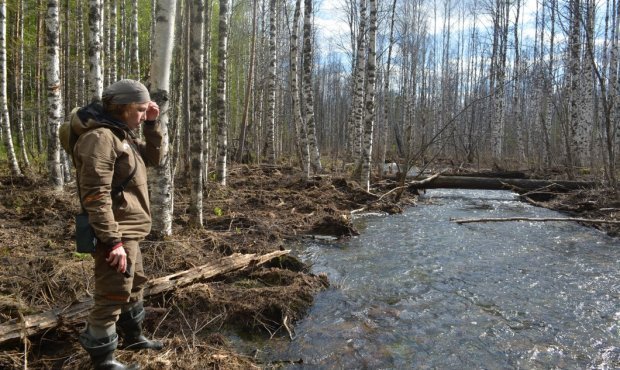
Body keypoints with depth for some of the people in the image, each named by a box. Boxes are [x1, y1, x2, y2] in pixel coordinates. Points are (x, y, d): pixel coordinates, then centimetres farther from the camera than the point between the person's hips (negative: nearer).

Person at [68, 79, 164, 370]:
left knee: (135, 284, 24)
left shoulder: (121, 133, 11)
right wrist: (112, 240, -27)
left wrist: (152, 125, 6)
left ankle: (132, 336, 42)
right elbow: (96, 195, -25)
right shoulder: (99, 137, -20)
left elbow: (154, 157, 20)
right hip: (116, 232, -11)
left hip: (129, 231, 11)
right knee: (113, 295, 0)